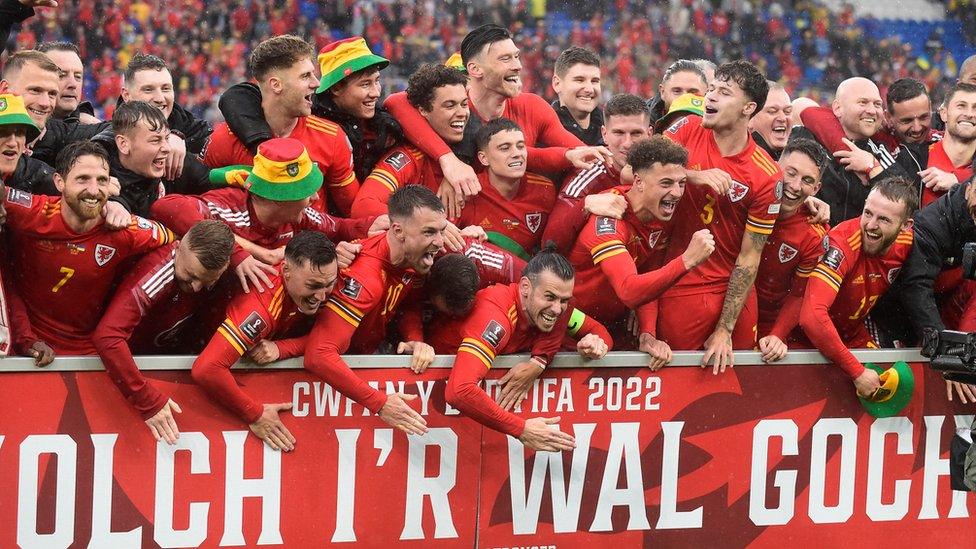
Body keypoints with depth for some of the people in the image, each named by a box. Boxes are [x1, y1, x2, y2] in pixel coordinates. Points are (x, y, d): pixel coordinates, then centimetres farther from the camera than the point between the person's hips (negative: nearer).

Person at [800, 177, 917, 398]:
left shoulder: (906, 243, -15)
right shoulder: (842, 244, -33)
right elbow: (812, 316, -43)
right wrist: (857, 372, -38)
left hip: (853, 334, 5)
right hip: (816, 337, -5)